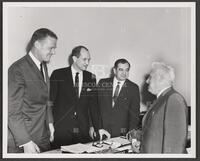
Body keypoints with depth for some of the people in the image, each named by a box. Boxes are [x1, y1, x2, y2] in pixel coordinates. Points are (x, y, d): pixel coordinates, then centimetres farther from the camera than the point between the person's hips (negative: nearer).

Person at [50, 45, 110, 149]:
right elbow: (49, 100, -1)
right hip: (61, 130, -2)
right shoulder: (58, 75, -2)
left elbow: (93, 104, 8)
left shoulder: (90, 77, 7)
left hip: (83, 131, 3)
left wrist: (98, 128, 2)